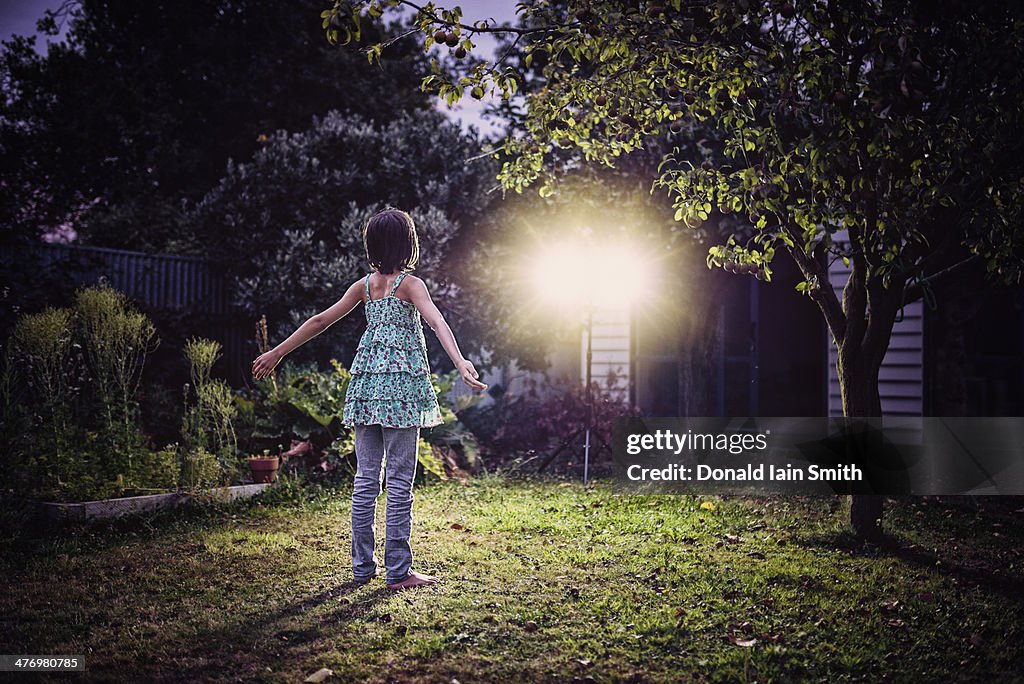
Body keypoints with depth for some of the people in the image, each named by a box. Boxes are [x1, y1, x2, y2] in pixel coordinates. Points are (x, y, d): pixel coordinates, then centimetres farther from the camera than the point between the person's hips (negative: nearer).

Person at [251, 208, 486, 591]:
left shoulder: (365, 285, 11)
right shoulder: (410, 283, -4)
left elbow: (320, 321, 14)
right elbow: (436, 321, -21)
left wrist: (277, 353, 22)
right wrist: (460, 363, -33)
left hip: (367, 382, 5)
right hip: (401, 383, -5)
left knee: (366, 477, 9)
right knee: (400, 480, -3)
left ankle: (363, 566, 13)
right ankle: (398, 571, -3)